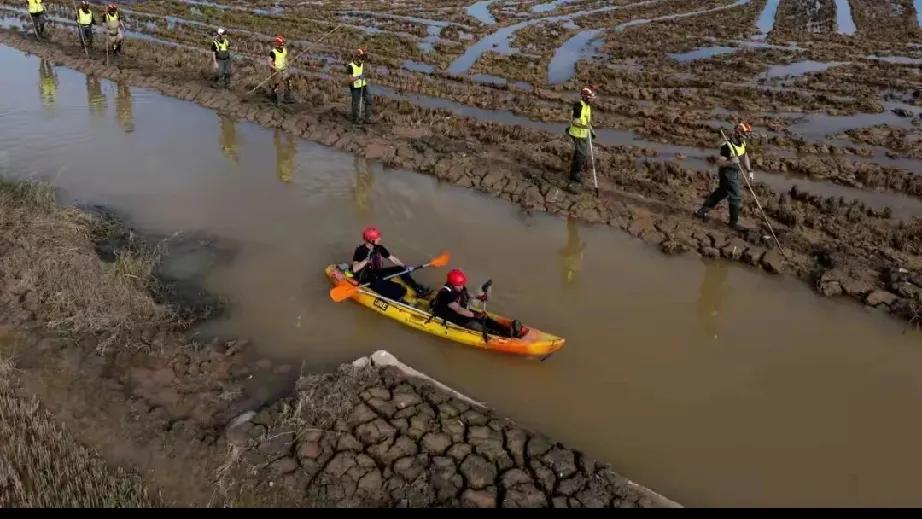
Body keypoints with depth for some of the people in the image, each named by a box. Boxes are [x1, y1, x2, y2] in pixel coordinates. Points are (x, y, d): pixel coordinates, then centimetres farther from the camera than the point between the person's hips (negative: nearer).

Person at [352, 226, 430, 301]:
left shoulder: (379, 248, 3)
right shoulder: (360, 251, -17)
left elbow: (392, 258, 8)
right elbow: (355, 269, -27)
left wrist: (405, 267, -5)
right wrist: (366, 260, -40)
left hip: (378, 273, 7)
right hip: (366, 279, -7)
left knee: (401, 269, -6)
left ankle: (418, 289, -11)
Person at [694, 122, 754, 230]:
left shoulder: (742, 143, 1)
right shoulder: (727, 146, -25)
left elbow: (745, 156, 15)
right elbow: (721, 162, -22)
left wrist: (749, 170, 11)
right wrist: (731, 162, -41)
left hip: (735, 173, 9)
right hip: (728, 174, -9)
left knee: (721, 193, 21)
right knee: (736, 197, -5)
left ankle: (702, 211, 34)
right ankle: (734, 221, 10)